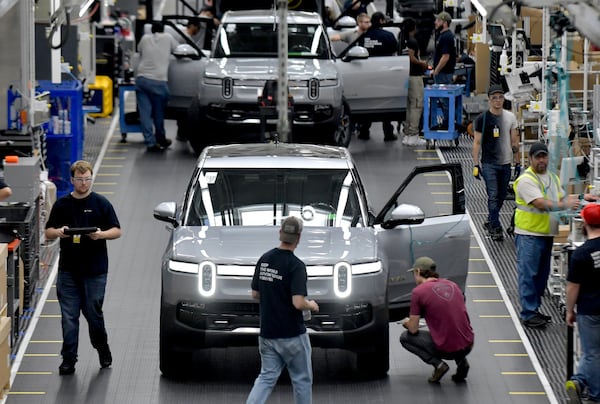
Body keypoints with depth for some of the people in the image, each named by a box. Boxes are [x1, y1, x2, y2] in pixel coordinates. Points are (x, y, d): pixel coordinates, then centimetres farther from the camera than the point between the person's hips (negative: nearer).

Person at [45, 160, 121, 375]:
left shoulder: (101, 203, 3)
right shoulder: (62, 204, 8)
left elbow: (116, 231, 3)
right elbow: (48, 232, 11)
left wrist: (101, 234, -17)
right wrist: (59, 232, -11)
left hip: (95, 269, -2)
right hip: (68, 269, 2)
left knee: (94, 313, 3)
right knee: (69, 316, -1)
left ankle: (102, 348, 28)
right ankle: (68, 359, 4)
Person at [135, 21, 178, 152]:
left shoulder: (145, 38, 12)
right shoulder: (168, 38, 8)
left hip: (141, 78, 2)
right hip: (158, 80, -2)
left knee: (145, 113, 2)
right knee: (158, 113, 12)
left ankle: (151, 142, -4)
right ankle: (161, 140, 27)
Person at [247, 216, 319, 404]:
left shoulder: (264, 259, 3)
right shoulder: (296, 265, -18)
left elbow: (255, 294, 11)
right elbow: (298, 303, -25)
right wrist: (312, 305, -4)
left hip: (267, 333, 6)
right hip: (292, 335, -6)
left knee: (266, 377, 8)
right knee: (302, 379, 10)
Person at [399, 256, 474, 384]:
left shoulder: (418, 292, -7)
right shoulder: (452, 285, 11)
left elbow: (413, 329, -2)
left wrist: (407, 323, 20)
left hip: (447, 349, -6)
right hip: (468, 345, 6)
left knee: (405, 338, 15)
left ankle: (438, 364, 0)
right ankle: (461, 361, 13)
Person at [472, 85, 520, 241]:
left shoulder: (510, 117, 6)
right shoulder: (482, 119, -5)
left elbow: (514, 142, 12)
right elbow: (477, 143, -3)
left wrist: (518, 162, 10)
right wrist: (476, 164, -9)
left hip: (506, 163, 4)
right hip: (489, 164, -4)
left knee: (501, 196, 11)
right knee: (493, 196, -10)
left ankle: (490, 222, 29)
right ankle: (495, 228, -8)